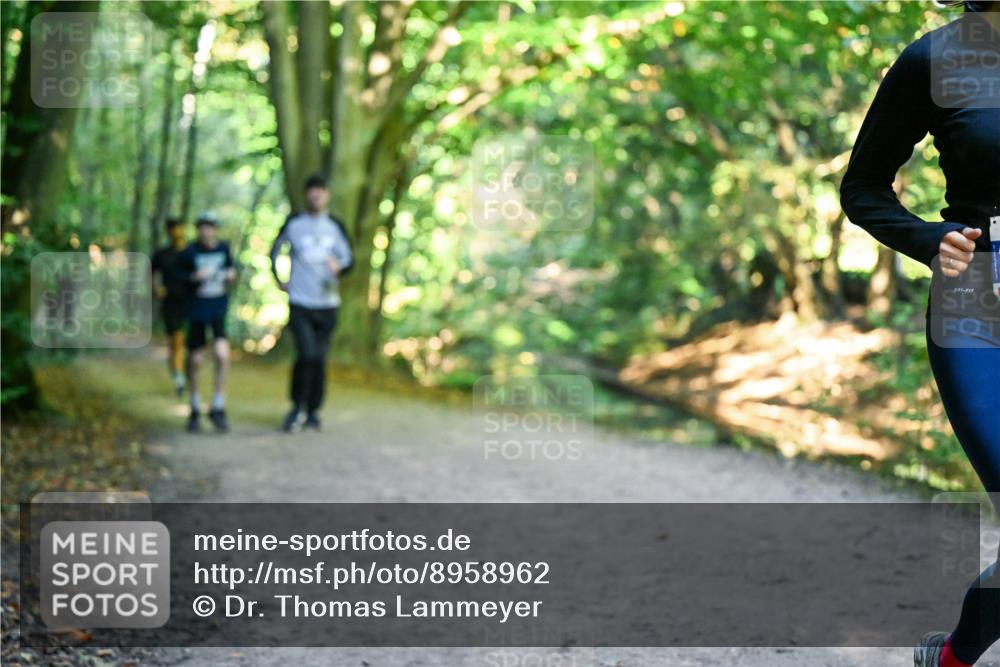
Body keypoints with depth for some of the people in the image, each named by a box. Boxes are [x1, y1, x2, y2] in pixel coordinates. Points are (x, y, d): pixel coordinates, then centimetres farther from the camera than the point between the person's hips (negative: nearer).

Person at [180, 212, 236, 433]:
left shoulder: (224, 248, 1)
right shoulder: (189, 253, -7)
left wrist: (231, 274, -2)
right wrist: (194, 278, -20)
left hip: (220, 309, 1)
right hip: (197, 309, -1)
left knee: (222, 354, -17)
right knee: (195, 361, 6)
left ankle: (218, 408, -4)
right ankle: (195, 409, 26)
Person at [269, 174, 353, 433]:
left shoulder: (335, 226, 6)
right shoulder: (293, 224, 2)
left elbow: (348, 257, 9)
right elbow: (275, 251, 16)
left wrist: (339, 266, -14)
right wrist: (278, 279, 7)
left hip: (327, 304, 2)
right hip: (299, 303, -2)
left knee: (320, 359, 4)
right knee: (307, 354, -17)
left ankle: (313, 411, 18)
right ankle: (297, 406, 2)